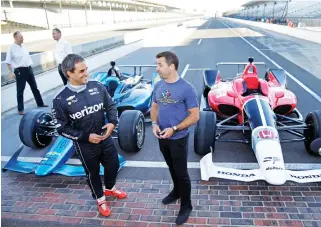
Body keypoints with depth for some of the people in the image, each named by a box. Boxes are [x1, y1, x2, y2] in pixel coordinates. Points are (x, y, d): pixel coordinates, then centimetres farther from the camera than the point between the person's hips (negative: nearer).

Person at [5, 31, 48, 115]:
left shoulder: (23, 47, 8)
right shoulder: (11, 48, -10)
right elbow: (8, 62, -8)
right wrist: (11, 72, -12)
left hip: (29, 69, 6)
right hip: (20, 71, -6)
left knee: (34, 87, 15)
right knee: (20, 90, 2)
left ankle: (40, 103, 29)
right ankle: (20, 109, 12)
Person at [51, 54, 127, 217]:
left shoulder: (97, 87, -10)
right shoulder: (60, 100, -19)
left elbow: (110, 106, 2)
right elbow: (62, 128, -13)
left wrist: (112, 122, -16)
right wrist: (86, 137, -19)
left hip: (105, 138, 4)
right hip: (85, 145, -3)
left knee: (113, 165, 20)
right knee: (93, 173, 17)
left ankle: (109, 189, 53)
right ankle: (100, 199, 46)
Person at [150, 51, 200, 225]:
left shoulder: (186, 88, -19)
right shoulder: (158, 85, -1)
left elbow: (194, 116, -16)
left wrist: (174, 129, -23)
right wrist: (154, 123, -9)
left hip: (178, 139, -5)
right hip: (162, 137, 6)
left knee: (181, 173, 8)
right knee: (172, 168, 24)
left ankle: (186, 205, 28)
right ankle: (176, 191, 48)